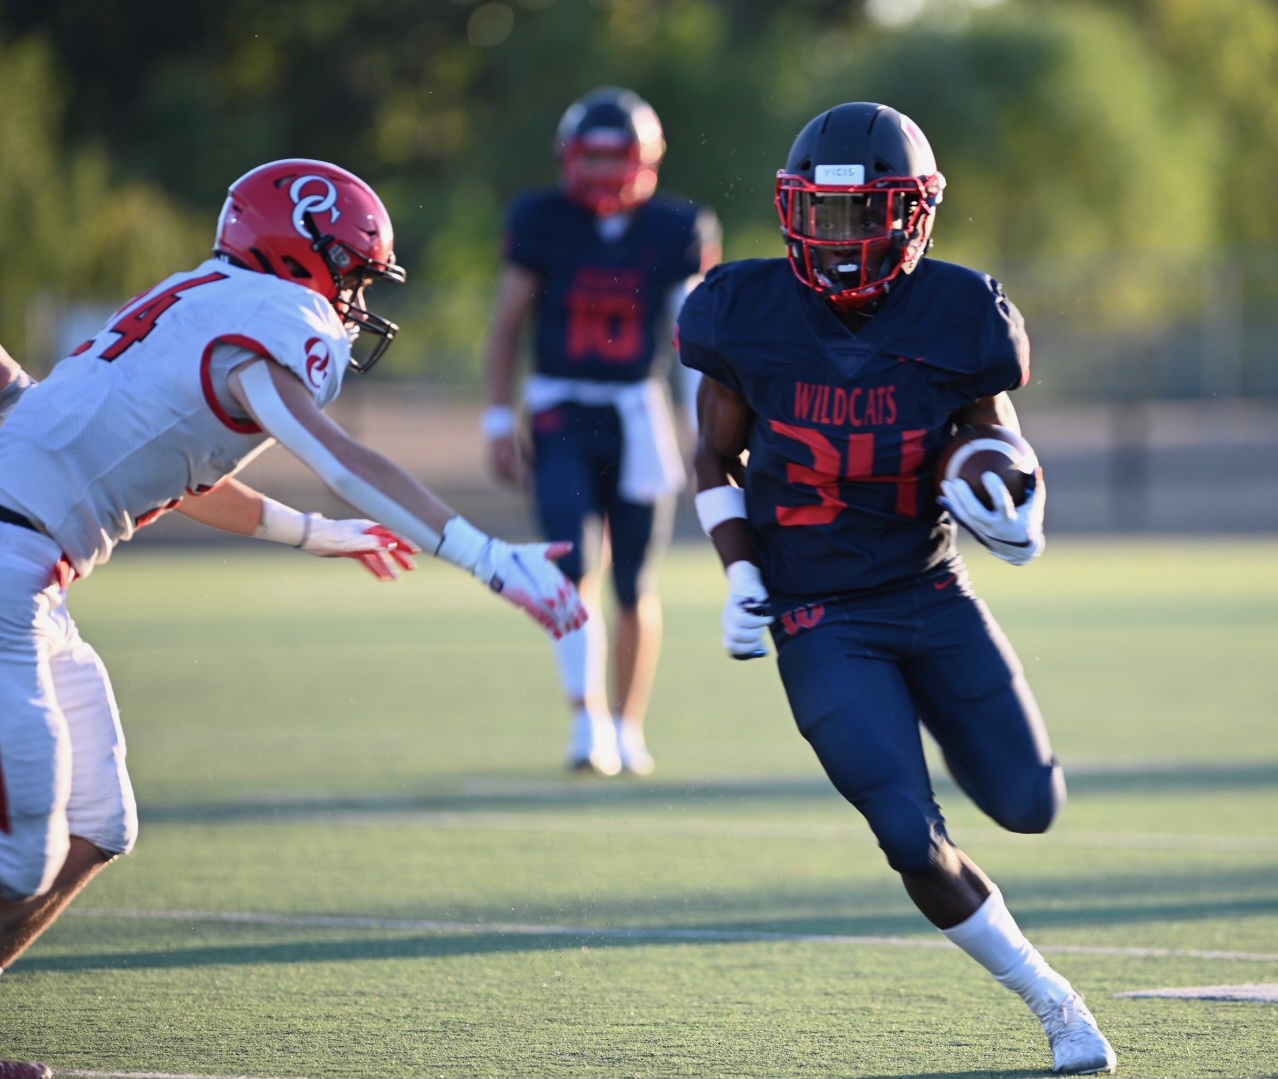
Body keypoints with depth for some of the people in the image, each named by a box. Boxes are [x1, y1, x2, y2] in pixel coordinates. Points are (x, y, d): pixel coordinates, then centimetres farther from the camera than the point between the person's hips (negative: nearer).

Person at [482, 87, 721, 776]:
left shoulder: (676, 231, -1)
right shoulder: (541, 221, -3)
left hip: (636, 415, 1)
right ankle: (588, 720, -18)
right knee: (575, 567, -16)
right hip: (561, 415, -1)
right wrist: (499, 421, 0)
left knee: (635, 587, 5)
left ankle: (627, 726, 19)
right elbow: (506, 325, 4)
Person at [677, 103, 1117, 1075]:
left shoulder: (957, 320, -9)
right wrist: (741, 577, -7)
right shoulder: (750, 316, -10)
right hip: (820, 621, -2)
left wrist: (1012, 518, -18)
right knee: (914, 841, -13)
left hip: (933, 595, 2)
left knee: (1029, 806, 2)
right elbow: (717, 462, 5)